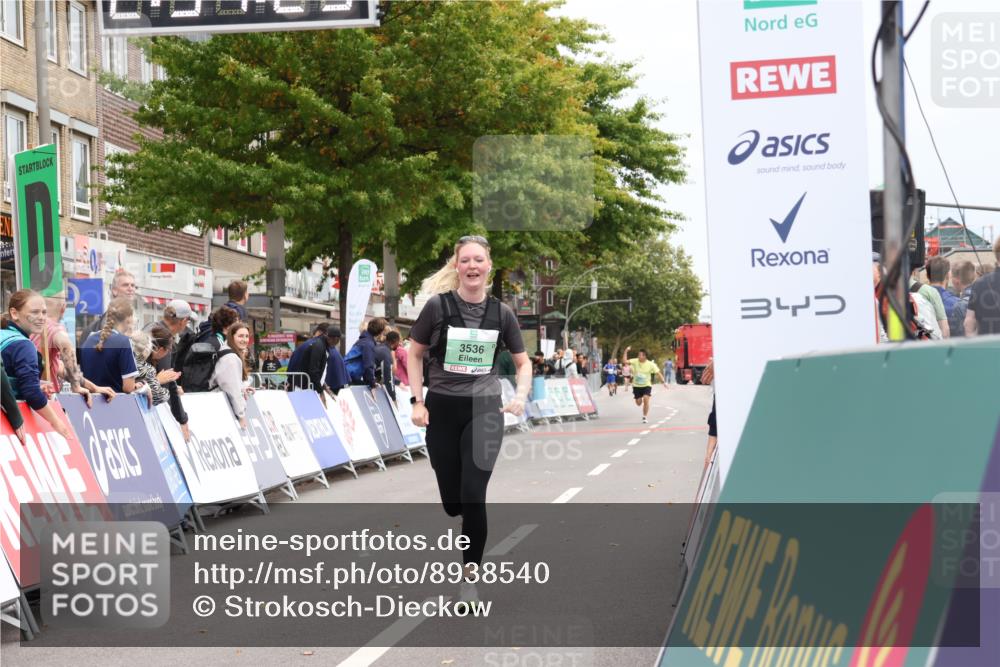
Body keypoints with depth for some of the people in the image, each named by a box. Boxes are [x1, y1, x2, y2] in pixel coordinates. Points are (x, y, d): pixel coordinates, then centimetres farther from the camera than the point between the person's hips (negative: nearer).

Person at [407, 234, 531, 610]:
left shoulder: (501, 313, 2)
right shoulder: (438, 305, -4)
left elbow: (523, 362, 13)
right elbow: (414, 354, 5)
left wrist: (521, 395, -5)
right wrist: (418, 402, -4)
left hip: (485, 410, 0)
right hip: (443, 410, 0)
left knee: (473, 495, -10)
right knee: (451, 499, 5)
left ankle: (470, 575, 1)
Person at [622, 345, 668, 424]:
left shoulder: (650, 364, -14)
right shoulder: (635, 361, -12)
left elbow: (658, 373, -11)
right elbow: (625, 361, -22)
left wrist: (664, 382, -20)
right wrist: (626, 351, -32)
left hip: (647, 385, -2)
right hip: (636, 385, 2)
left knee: (646, 399, -24)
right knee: (638, 403, 7)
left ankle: (645, 417, -7)